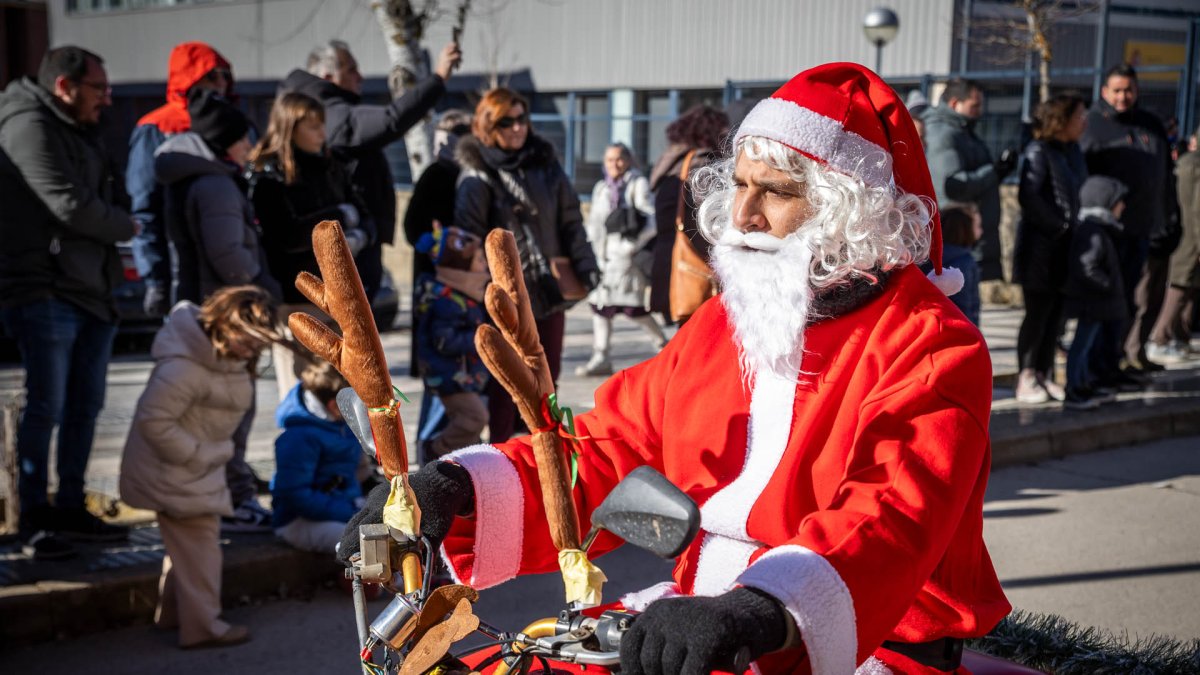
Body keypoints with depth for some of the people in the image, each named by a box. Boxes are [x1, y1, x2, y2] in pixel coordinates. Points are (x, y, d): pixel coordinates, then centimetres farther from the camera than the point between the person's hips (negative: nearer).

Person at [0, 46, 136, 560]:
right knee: (46, 406, -7)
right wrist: (128, 226, -2)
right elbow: (71, 206, -17)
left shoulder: (81, 134, 21)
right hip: (46, 292, -9)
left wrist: (119, 216, -3)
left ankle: (70, 509, 21)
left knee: (85, 406, 11)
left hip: (92, 292, 9)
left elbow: (115, 198, 19)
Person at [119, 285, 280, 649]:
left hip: (200, 464, 10)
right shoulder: (185, 367, -30)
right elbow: (154, 421, -29)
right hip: (174, 471, -10)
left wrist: (216, 452, 8)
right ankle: (202, 625, 5)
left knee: (188, 538, 19)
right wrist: (197, 456, -23)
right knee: (197, 539, -4)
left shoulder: (230, 356, 0)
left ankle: (173, 612, 33)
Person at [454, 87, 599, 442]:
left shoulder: (545, 163, 8)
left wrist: (584, 264, 1)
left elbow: (570, 219, 10)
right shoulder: (477, 176, -6)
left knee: (548, 372, 13)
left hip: (550, 288, 5)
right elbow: (469, 238, -10)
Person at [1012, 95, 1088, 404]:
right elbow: (1028, 196, -18)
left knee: (1055, 313, 9)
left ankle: (1045, 375, 17)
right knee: (1038, 312, -4)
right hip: (1040, 243, -7)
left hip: (1064, 244, 7)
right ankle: (1026, 379, 3)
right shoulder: (1039, 151, -11)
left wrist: (1074, 226, 5)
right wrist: (1056, 225, -14)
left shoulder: (1073, 152, 13)